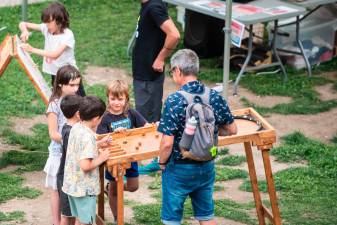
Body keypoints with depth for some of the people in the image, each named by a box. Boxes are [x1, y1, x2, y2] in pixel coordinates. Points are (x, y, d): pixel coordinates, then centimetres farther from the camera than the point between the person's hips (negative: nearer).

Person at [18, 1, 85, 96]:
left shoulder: (68, 35, -22)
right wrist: (25, 31, -24)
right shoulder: (47, 29, -5)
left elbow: (55, 54, -34)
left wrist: (32, 50, -37)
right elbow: (22, 24, -1)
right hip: (55, 76, 6)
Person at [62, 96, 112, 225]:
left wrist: (98, 144, 13)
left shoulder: (76, 127, 1)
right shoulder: (88, 137, -25)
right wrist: (101, 158, -15)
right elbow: (85, 166, -29)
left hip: (72, 184, 8)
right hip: (85, 188, -8)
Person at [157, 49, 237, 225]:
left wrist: (161, 163, -5)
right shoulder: (215, 97, -7)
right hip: (207, 167, 5)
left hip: (179, 169, -5)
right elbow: (232, 130, 4)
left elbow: (167, 143, -22)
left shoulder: (174, 101, -22)